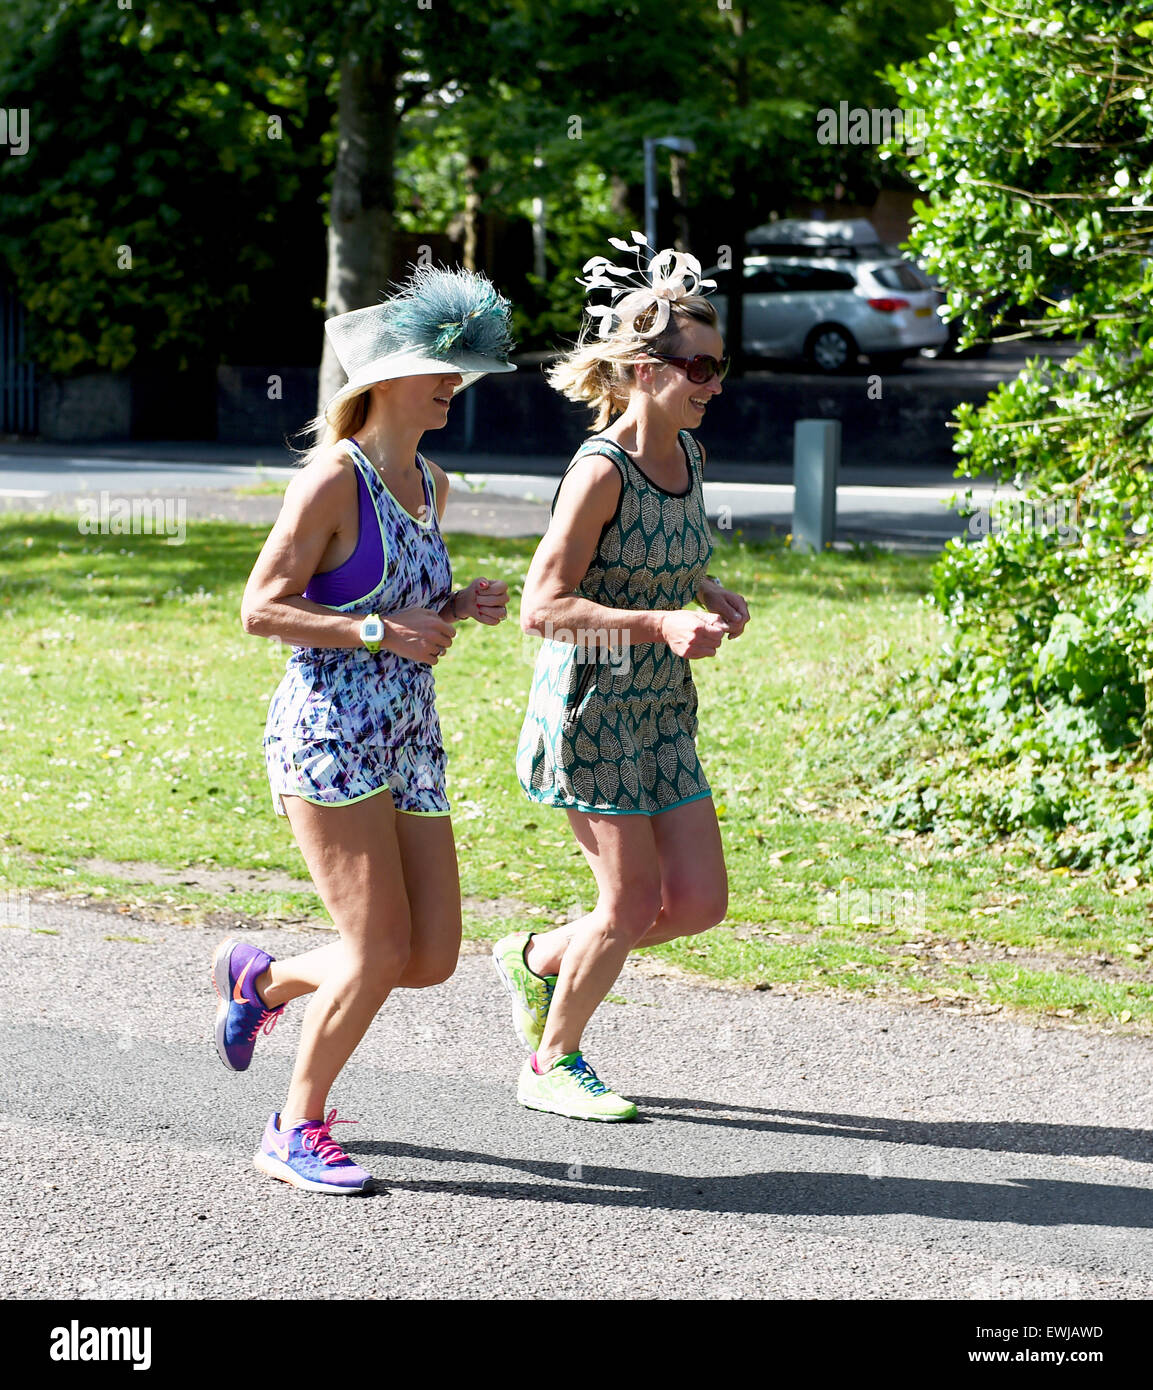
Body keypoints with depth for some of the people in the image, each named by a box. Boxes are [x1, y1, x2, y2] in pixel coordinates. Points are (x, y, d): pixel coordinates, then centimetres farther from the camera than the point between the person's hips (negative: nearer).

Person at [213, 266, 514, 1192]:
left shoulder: (432, 483, 14)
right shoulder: (333, 480, -10)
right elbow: (262, 609, -11)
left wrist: (460, 606, 6)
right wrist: (382, 631, -19)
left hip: (410, 742, 8)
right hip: (327, 734, -8)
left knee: (435, 958, 4)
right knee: (381, 949, -12)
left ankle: (261, 977, 28)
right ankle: (297, 1132, 6)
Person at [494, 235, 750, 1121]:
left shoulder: (687, 455, 5)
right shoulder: (601, 470, -19)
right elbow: (543, 606, -20)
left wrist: (712, 597, 3)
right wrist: (661, 623, -28)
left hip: (661, 707, 8)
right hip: (591, 704, -8)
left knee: (700, 900, 5)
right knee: (633, 901, -2)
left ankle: (538, 958, 27)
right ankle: (552, 1064, 18)